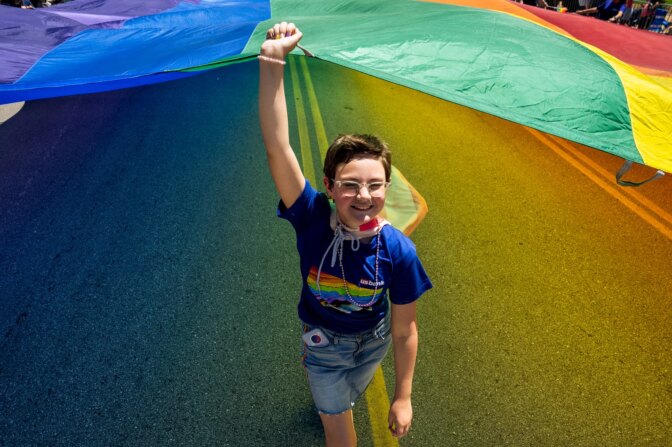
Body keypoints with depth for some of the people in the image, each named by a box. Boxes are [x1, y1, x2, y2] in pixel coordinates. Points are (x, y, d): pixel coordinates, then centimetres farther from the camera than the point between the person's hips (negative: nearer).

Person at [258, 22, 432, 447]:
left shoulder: (398, 250, -31)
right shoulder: (313, 218, -33)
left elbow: (404, 330, -19)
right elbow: (277, 147, -45)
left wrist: (403, 396, -11)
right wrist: (271, 61, -54)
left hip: (373, 343, 2)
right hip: (322, 345, -1)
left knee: (345, 396, 34)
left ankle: (327, 403, 70)